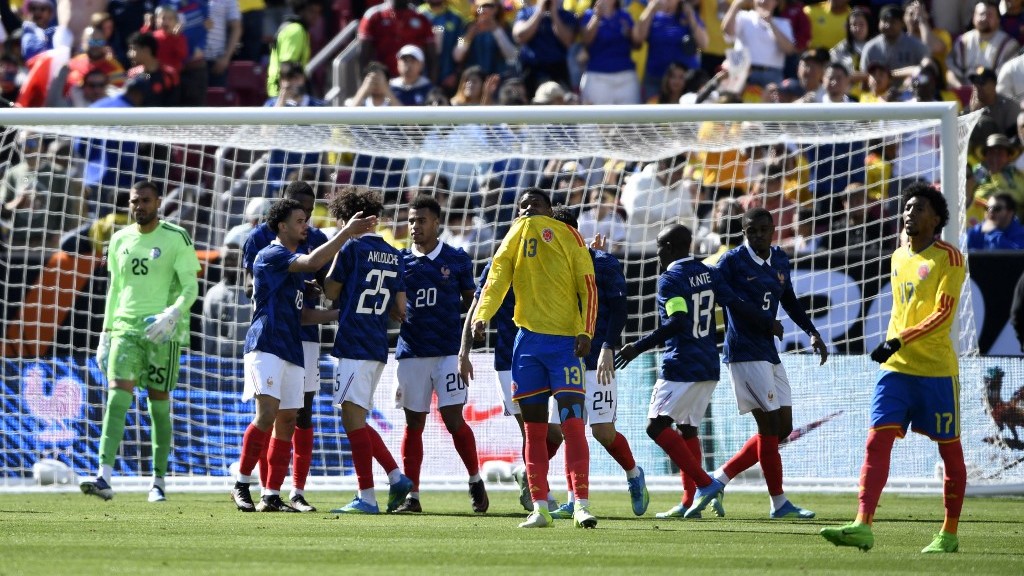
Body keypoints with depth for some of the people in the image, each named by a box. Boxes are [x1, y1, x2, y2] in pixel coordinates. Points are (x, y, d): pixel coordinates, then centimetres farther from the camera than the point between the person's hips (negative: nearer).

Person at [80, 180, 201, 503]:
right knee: (116, 400, -12)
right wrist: (106, 333, 15)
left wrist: (172, 314, -23)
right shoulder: (120, 241, 12)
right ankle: (104, 479, -22)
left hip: (162, 331, -3)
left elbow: (191, 287, -6)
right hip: (125, 328, 3)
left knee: (159, 406, 2)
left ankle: (158, 482, 13)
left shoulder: (176, 239, -3)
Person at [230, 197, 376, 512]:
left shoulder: (296, 261, 21)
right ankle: (242, 484, -12)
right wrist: (347, 232, -21)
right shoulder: (271, 255, -7)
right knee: (268, 412, -19)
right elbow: (314, 261, -23)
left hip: (292, 350, 9)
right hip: (267, 344, -9)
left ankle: (272, 496, 5)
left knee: (287, 420, 4)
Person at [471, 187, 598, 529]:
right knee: (534, 428, 4)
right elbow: (495, 283, 2)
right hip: (528, 341, 3)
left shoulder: (568, 237, 6)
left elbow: (588, 288, 2)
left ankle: (581, 505, -16)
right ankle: (540, 508, 7)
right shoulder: (513, 239, 15)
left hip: (566, 342, -3)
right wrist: (480, 318, -15)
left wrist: (586, 332, -11)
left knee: (572, 424, -13)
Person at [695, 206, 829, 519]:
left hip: (769, 352, 8)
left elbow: (790, 302, 25)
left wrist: (812, 333, 17)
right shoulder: (733, 261, -8)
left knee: (782, 427, 7)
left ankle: (718, 479, 14)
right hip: (745, 352, -8)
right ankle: (779, 502, -1)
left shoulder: (780, 261, 12)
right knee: (770, 425, -9)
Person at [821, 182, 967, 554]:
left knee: (949, 450, 4)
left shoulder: (948, 258, -7)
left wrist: (900, 341, -23)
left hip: (937, 369, -6)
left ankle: (949, 534, 15)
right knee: (877, 441, -10)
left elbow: (943, 314, -16)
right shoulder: (899, 258, 14)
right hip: (896, 368, 6)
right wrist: (888, 347, 16)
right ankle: (862, 526, -19)